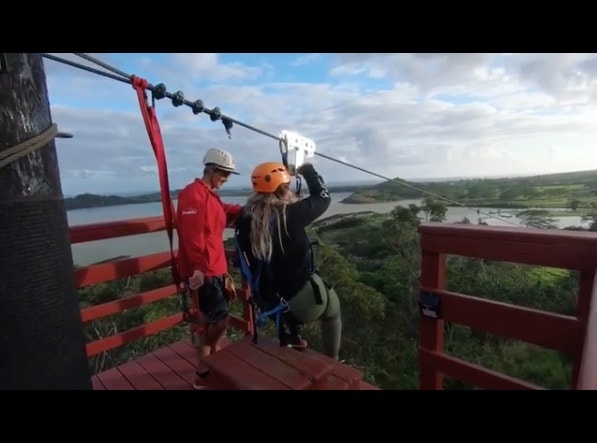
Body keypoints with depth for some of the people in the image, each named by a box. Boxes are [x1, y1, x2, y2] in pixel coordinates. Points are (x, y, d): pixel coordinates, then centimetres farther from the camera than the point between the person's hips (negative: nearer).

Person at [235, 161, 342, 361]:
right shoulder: (290, 213, -22)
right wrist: (308, 171, 7)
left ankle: (288, 337, 45)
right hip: (303, 296, -5)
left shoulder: (246, 217, -7)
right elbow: (323, 198, -6)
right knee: (332, 311, 24)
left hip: (269, 300, 6)